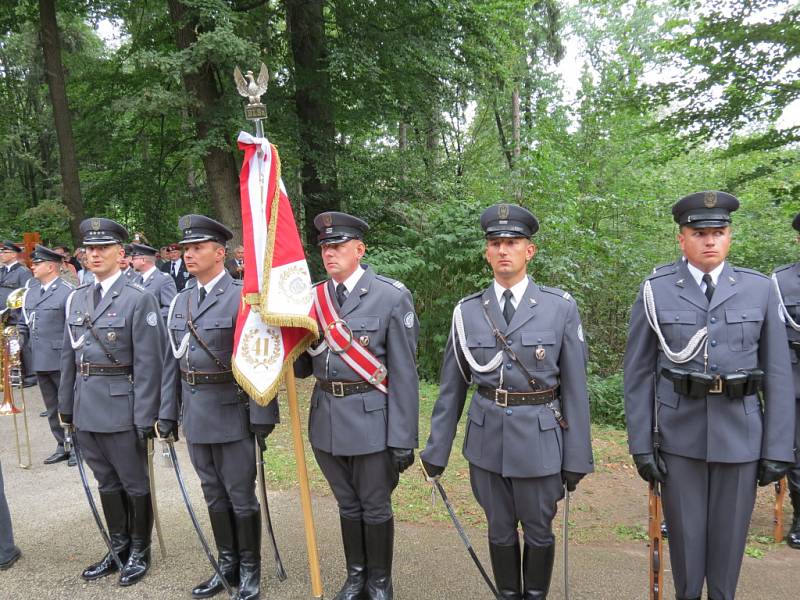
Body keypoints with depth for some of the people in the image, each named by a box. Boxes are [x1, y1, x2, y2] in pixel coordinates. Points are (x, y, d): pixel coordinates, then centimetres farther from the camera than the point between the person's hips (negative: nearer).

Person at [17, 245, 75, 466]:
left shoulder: (68, 292, -11)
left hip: (61, 362, -7)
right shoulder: (30, 292, 12)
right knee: (52, 408, 14)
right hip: (40, 362, 7)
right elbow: (24, 324, 19)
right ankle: (63, 446, 25)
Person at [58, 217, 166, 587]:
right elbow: (68, 355, 13)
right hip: (85, 408, 6)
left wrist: (145, 418, -14)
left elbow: (147, 363, -13)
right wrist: (65, 404, 12)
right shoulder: (76, 298, 9)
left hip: (121, 407, -6)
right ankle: (119, 548, 34)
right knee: (106, 482, 18)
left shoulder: (138, 299, -11)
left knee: (134, 483, 9)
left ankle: (139, 552, 28)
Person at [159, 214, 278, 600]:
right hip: (195, 414, 6)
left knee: (240, 496, 6)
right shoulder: (180, 300, 9)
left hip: (231, 412, -6)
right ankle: (227, 566, 34)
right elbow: (172, 360, 12)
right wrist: (167, 413, 11)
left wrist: (262, 416, -17)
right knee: (214, 495, 17)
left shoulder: (242, 297, -11)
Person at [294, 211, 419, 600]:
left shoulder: (391, 297, -10)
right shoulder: (312, 298, 4)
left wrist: (403, 439, -12)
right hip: (326, 420, 5)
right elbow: (304, 365, 9)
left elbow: (403, 374, -11)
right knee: (347, 505, 20)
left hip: (371, 421, -4)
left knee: (375, 507, 12)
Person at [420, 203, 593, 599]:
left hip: (539, 438, -1)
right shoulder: (467, 311, 0)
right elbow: (451, 387, 4)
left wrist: (577, 457, -2)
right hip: (486, 437, 2)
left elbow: (574, 387, -3)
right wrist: (436, 451, 5)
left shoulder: (560, 307, -5)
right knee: (500, 531, 16)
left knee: (538, 531, 15)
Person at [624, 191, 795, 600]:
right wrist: (641, 445, -5)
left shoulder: (760, 290, 0)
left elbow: (777, 375, 1)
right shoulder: (655, 292, -4)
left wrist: (778, 449, -2)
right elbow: (638, 374, -2)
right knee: (684, 532, 11)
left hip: (740, 434, 1)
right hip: (678, 434, -1)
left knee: (729, 533, 13)